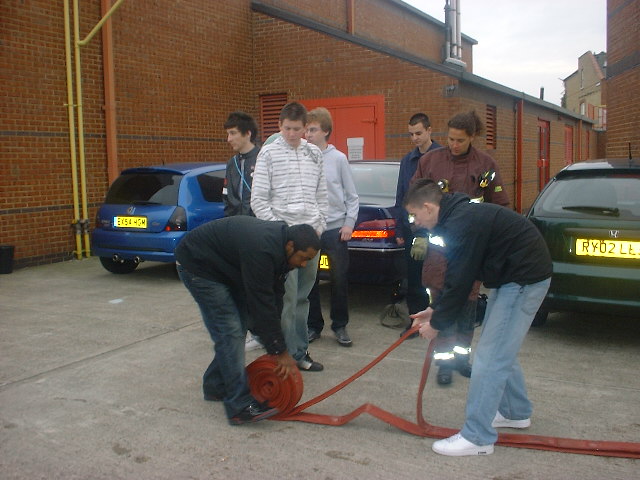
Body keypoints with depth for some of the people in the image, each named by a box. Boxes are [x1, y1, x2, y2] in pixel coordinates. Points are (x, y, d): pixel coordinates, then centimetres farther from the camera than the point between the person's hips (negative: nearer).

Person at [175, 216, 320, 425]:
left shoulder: (279, 242, -6)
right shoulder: (261, 251, -34)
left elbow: (275, 296, 0)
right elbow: (262, 303, -30)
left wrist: (276, 343, -1)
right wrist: (280, 351, -22)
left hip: (225, 266, 10)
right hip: (197, 265, -10)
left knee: (240, 325, 8)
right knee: (229, 330, -14)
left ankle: (215, 386, 22)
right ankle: (240, 406, -11)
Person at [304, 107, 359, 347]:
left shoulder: (338, 158, 1)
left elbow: (351, 195, 5)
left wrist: (349, 223, -2)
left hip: (335, 228, 0)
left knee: (340, 280, 6)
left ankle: (340, 326, 20)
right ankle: (313, 325, 21)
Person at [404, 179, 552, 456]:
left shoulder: (461, 225, -23)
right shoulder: (459, 215, 9)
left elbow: (459, 282, -21)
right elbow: (457, 275, 15)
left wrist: (437, 324, -9)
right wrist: (435, 309, 13)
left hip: (524, 279, -11)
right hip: (512, 275, 11)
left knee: (490, 355, -9)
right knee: (500, 349, 21)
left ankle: (477, 437, -2)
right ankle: (516, 412, 36)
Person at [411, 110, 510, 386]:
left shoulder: (486, 164, 1)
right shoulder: (430, 160, 2)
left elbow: (500, 206, 6)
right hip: (439, 242, -1)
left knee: (468, 300, 10)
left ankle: (462, 355, 24)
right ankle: (445, 359, 7)